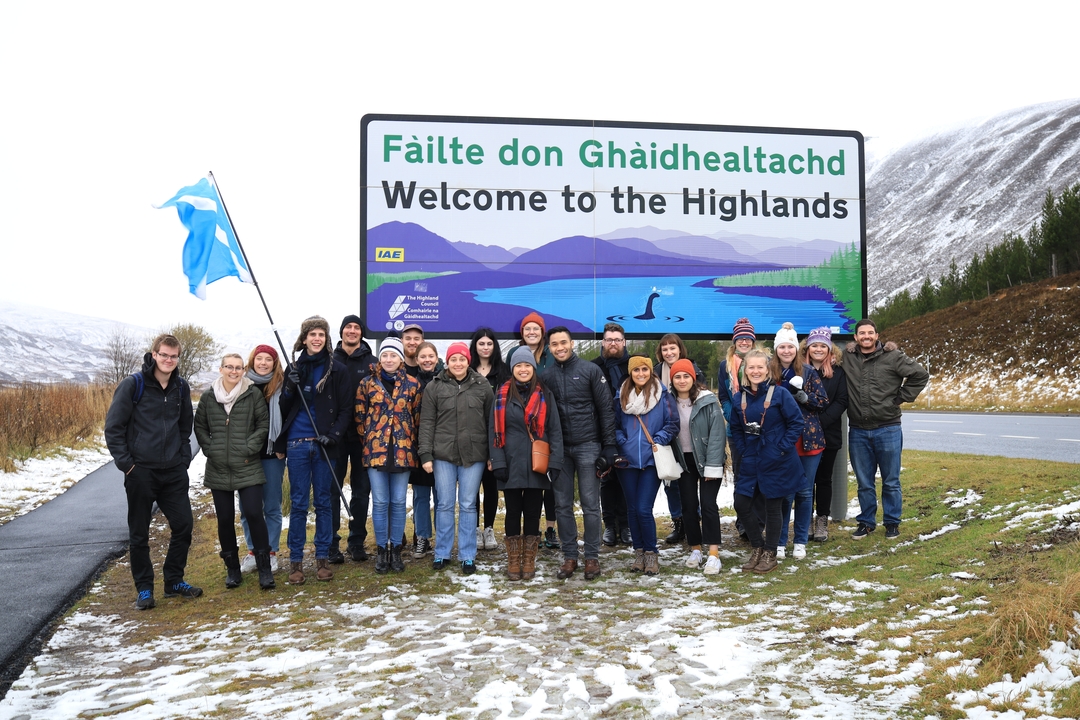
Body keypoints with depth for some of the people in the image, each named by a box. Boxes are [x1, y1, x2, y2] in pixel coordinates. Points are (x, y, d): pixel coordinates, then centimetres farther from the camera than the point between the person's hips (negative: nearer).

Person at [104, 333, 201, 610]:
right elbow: (113, 427, -7)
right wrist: (125, 462, -11)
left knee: (183, 524, 5)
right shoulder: (133, 384, -9)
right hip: (140, 471, -4)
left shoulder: (181, 387, 6)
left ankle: (174, 581, 22)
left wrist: (184, 457, 8)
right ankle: (144, 589, 19)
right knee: (139, 533, 6)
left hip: (174, 472, 4)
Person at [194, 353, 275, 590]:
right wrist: (209, 449, 2)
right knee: (225, 519, 8)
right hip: (218, 470, 3)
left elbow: (264, 424, 0)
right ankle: (232, 569, 21)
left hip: (248, 468, -3)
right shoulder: (209, 397, 7)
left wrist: (250, 448, -9)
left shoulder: (253, 393, -1)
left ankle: (264, 568, 2)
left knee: (254, 514, -9)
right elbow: (200, 426, 15)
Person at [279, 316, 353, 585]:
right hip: (297, 444, 1)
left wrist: (333, 434, -13)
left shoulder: (338, 370, 2)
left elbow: (346, 408, 1)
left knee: (323, 502, 7)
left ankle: (322, 558, 16)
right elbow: (284, 408, 8)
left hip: (324, 444, -1)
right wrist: (290, 388, -10)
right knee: (298, 503, 4)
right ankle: (295, 560, 11)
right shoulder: (294, 368, 8)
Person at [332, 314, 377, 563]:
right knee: (332, 488, 3)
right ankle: (331, 543, 11)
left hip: (363, 434, 1)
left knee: (362, 489, 7)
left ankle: (357, 541, 18)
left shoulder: (372, 363, 4)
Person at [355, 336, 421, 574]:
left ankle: (396, 550, 16)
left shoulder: (412, 384, 4)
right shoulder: (367, 383, 4)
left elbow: (418, 417, 7)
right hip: (375, 450, 0)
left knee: (398, 502, 6)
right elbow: (360, 416, 7)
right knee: (380, 502, 4)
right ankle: (382, 550, 14)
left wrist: (412, 443, 3)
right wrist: (368, 441, 3)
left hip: (403, 451, 0)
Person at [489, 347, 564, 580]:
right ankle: (513, 562, 17)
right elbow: (494, 430, 2)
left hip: (536, 465, 0)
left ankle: (529, 562, 16)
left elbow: (555, 430, 2)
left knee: (532, 513, 6)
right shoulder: (502, 395, 4)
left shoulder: (545, 395, 4)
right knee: (513, 512, 7)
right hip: (511, 465, 0)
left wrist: (555, 463, -6)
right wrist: (498, 462, -7)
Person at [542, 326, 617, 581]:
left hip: (588, 447, -3)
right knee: (562, 505, 6)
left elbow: (606, 410, -2)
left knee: (590, 504, 0)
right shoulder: (546, 376, 7)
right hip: (559, 449, 3)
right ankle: (569, 556, 16)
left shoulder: (591, 370, -2)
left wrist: (609, 446, -7)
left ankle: (592, 557, 10)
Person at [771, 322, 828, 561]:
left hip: (808, 439, 1)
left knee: (805, 492, 8)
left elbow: (823, 401, 0)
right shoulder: (768, 373, 1)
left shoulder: (808, 372, 3)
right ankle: (780, 541, 13)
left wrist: (803, 396, -16)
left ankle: (800, 541, 19)